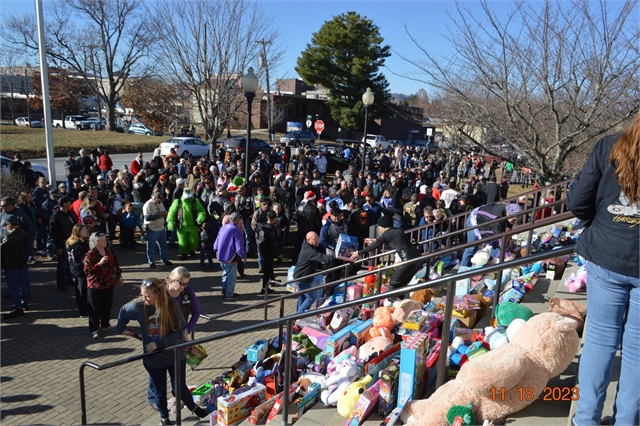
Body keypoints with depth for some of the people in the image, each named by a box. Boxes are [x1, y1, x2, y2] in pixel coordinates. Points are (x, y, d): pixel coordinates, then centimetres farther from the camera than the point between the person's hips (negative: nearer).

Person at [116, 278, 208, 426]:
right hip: (153, 358, 2)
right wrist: (121, 329, 17)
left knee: (179, 387, 12)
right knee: (159, 390, 18)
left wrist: (158, 343, -24)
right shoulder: (138, 305, -17)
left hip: (175, 356, -2)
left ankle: (193, 407, 43)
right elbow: (123, 312, 6)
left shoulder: (172, 305, -22)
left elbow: (180, 331, -19)